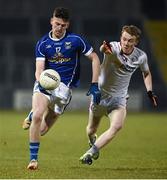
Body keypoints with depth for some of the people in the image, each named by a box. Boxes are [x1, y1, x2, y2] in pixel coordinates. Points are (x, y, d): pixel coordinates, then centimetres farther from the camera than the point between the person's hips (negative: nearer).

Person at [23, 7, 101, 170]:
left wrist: (94, 86, -2)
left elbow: (94, 59, 3)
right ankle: (33, 158, -11)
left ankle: (32, 116, 33)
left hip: (64, 86, -1)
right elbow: (39, 68, -7)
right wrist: (40, 82, -31)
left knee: (41, 130, -4)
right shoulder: (43, 43, 1)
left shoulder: (75, 40, -4)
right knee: (37, 116, -25)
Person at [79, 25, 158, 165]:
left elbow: (146, 73, 15)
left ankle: (90, 153, -23)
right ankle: (92, 142, 51)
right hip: (101, 94, -1)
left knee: (117, 126, -27)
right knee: (92, 130, 14)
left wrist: (150, 91, 4)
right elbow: (104, 49, -49)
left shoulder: (141, 56, -8)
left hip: (119, 98, 1)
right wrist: (105, 48, -73)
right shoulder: (113, 48, -22)